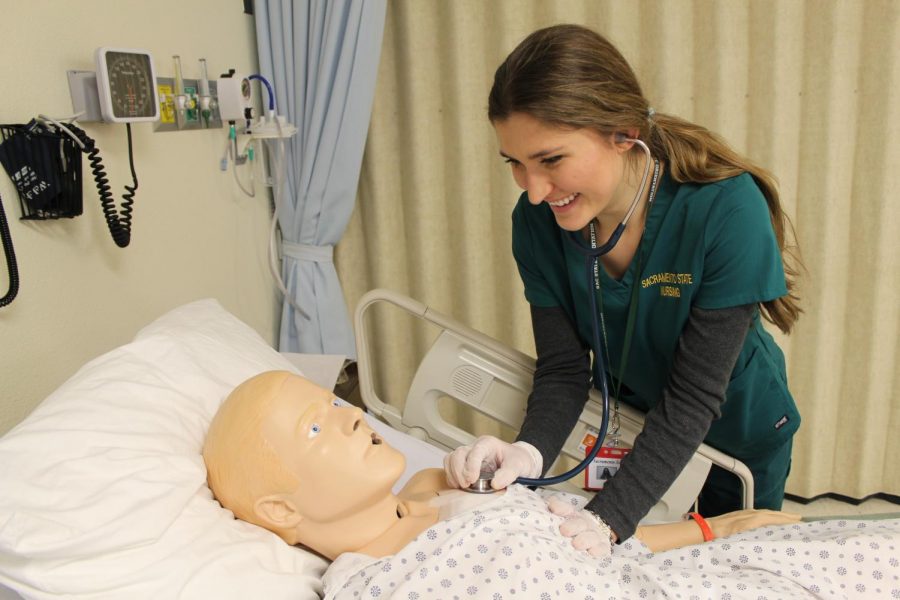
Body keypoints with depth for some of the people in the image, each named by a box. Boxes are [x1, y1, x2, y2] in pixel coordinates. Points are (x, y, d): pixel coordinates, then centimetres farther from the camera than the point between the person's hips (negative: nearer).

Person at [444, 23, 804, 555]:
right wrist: (528, 452, -39)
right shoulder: (538, 221, -22)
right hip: (629, 420, 3)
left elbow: (693, 396, -32)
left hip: (740, 431, -2)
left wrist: (607, 519, -41)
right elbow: (562, 369, -19)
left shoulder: (728, 211, -34)